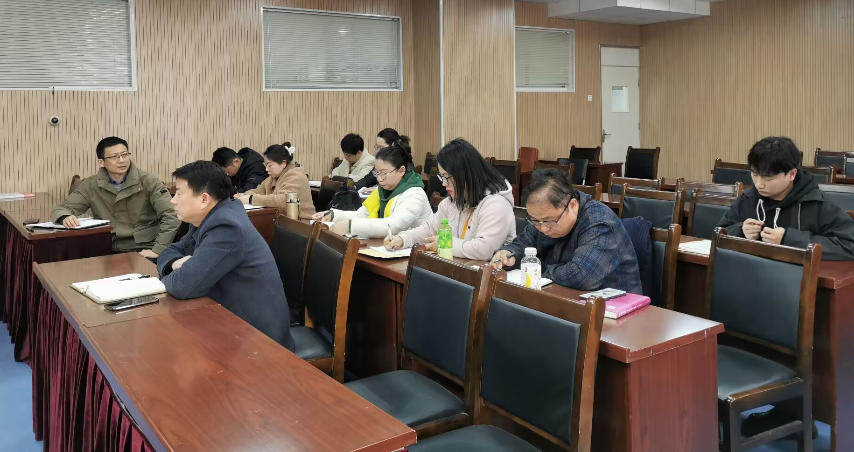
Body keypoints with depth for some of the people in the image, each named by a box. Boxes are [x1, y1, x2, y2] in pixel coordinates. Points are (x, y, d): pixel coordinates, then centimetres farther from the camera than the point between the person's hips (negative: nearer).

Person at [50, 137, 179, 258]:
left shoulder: (148, 181, -4)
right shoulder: (91, 185, 5)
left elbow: (171, 216, -12)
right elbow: (61, 210, 7)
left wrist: (157, 250, -21)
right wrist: (66, 218, -19)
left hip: (144, 249, -3)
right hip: (109, 250, 3)